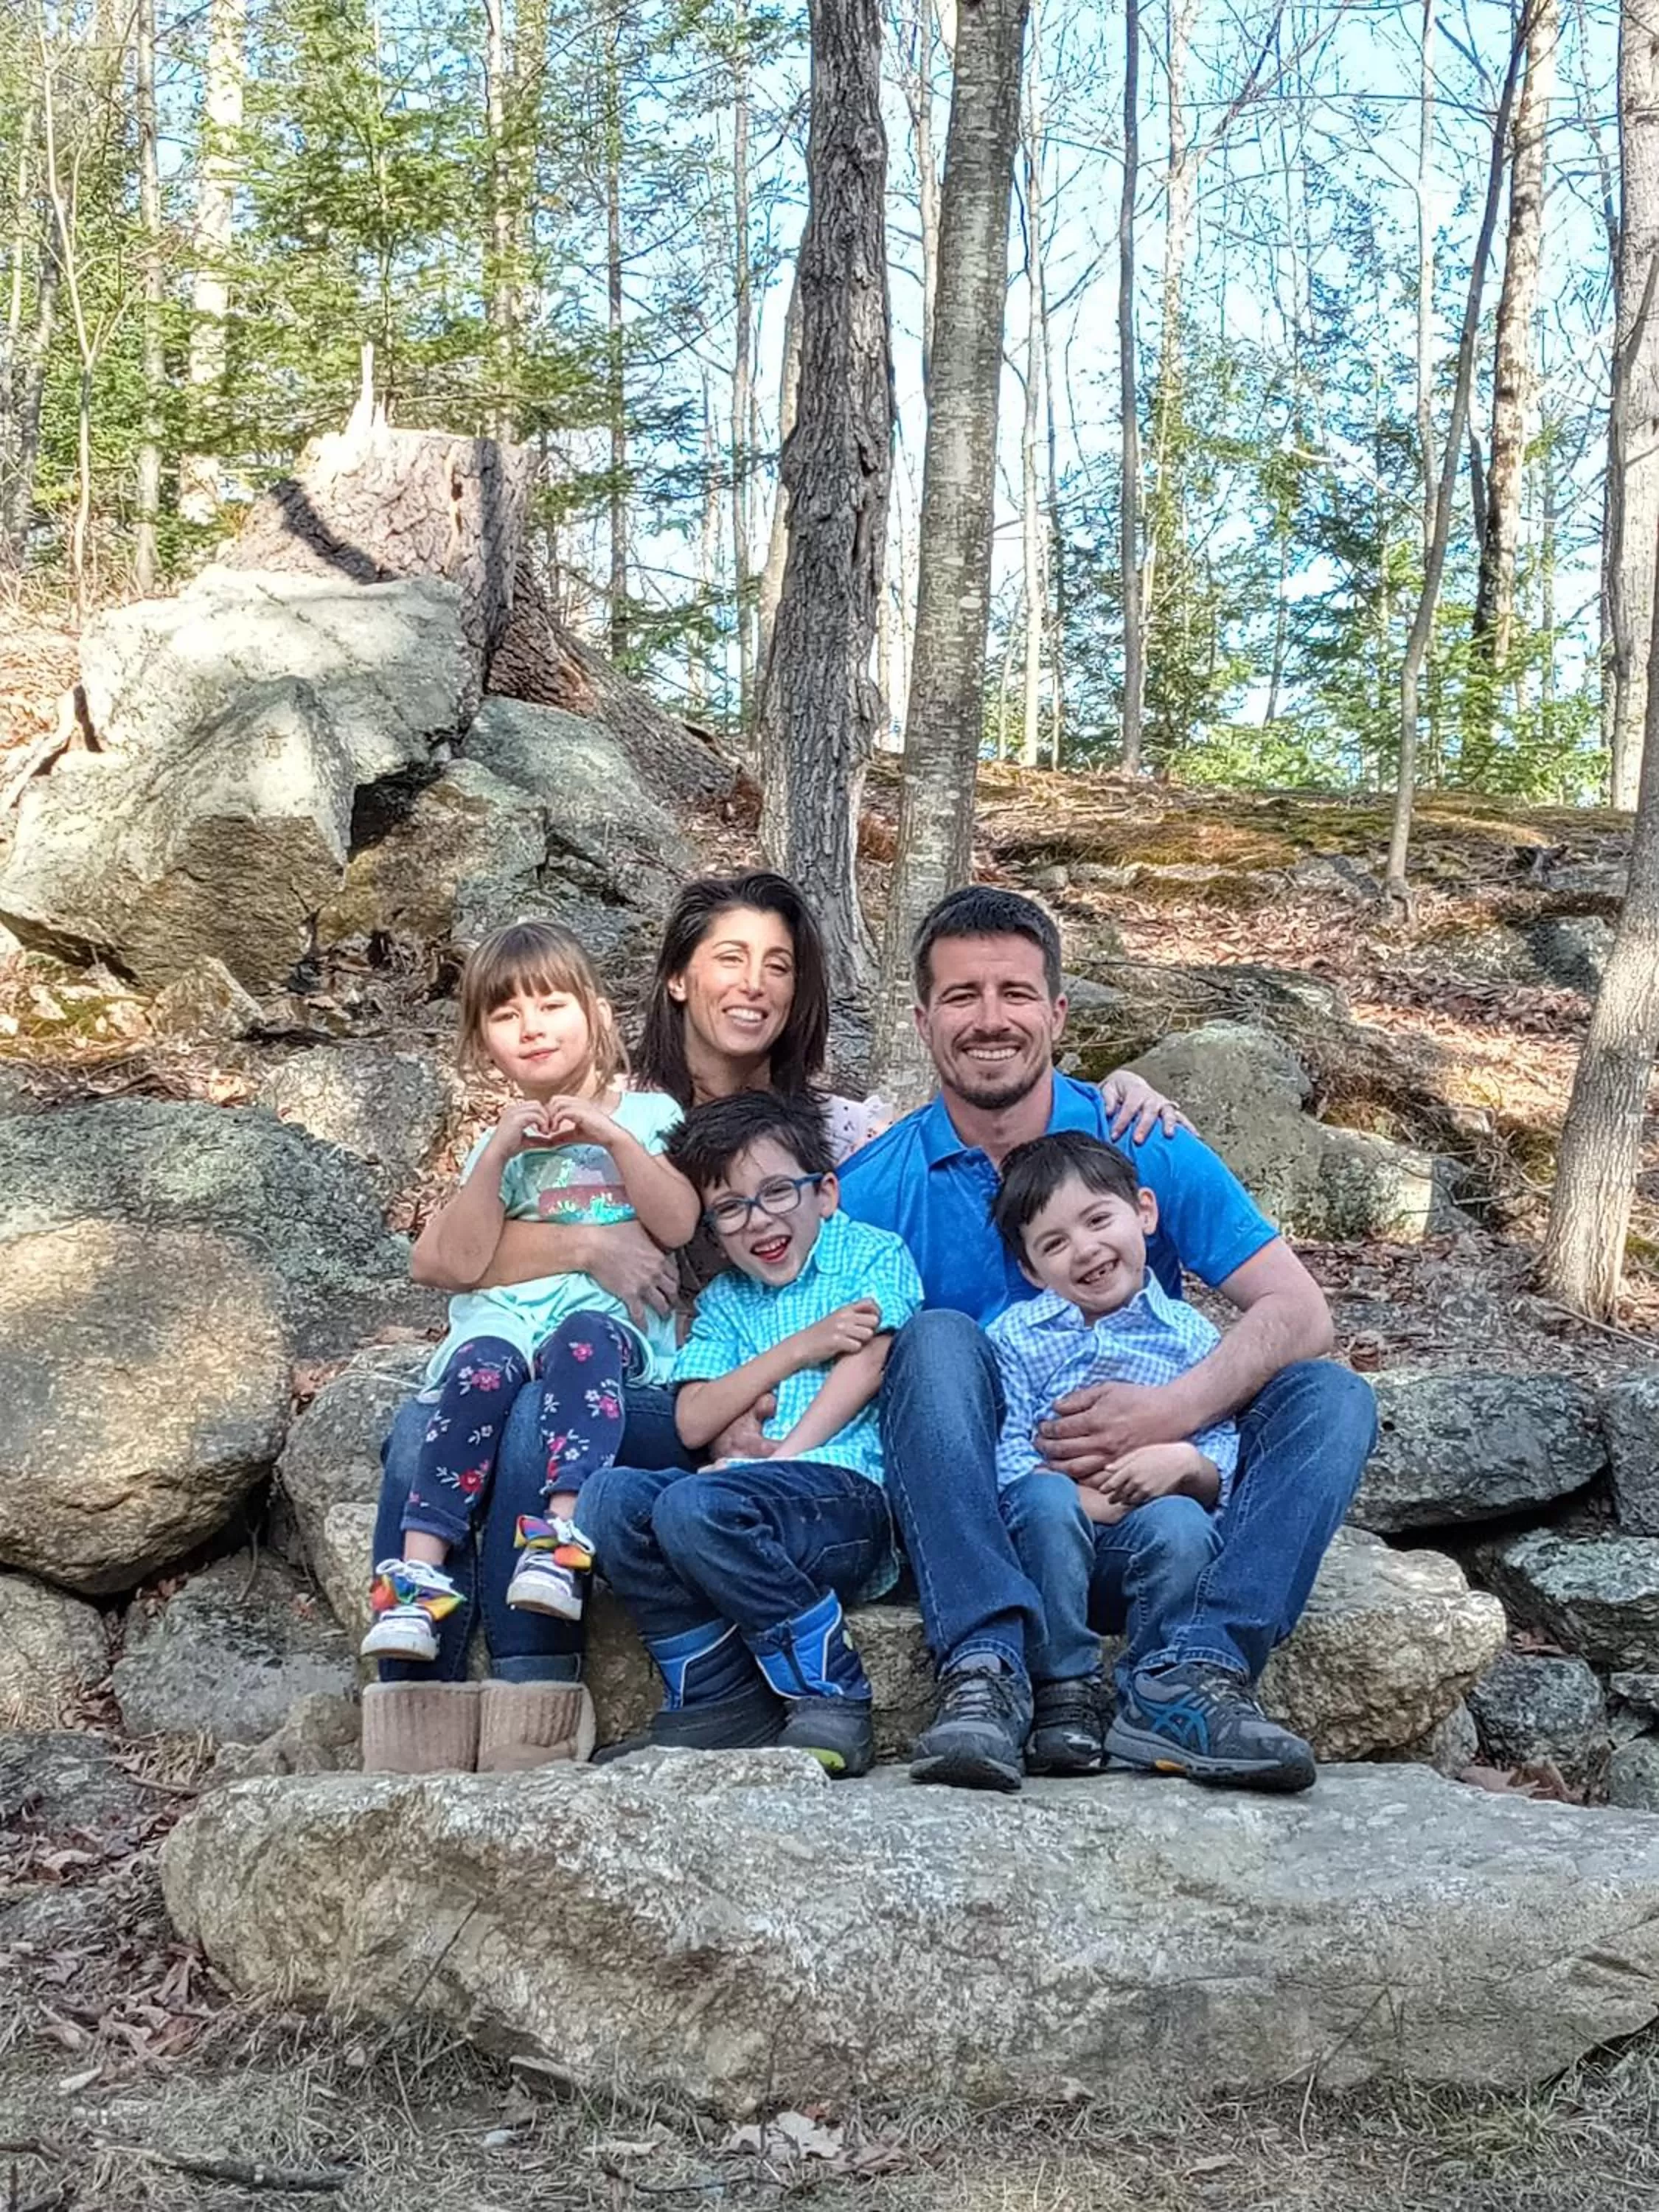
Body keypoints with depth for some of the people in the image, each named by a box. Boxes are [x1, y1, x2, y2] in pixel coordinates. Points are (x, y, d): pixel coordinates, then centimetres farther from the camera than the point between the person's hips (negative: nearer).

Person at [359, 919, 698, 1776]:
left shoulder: (647, 1114, 16)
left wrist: (612, 1137, -9)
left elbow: (677, 1224, -1)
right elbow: (462, 1261, 5)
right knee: (480, 1370, -34)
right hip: (503, 1323, 2)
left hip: (611, 1320, -2)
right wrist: (500, 1155, -3)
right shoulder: (498, 1142, 22)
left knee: (584, 1338, -39)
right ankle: (418, 1576, -44)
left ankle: (558, 1539, -52)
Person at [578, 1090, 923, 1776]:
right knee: (611, 1497, -22)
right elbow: (694, 1423, 10)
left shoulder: (875, 1255, 12)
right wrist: (798, 1348, -1)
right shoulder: (722, 1301, 24)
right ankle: (720, 1700, -16)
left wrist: (778, 1459, -16)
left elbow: (865, 1366, -5)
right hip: (756, 1497, 5)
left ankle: (829, 1692, -19)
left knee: (696, 1503, -33)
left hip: (848, 1495, -5)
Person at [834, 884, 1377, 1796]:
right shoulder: (874, 1188, 0)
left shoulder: (1145, 1148, 0)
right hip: (970, 1501, -1)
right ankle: (983, 1669, -42)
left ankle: (1191, 1671, -37)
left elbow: (1298, 1311, -7)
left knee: (1333, 1397, -18)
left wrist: (1173, 1409, -24)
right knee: (938, 1337, -29)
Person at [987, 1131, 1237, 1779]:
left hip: (1140, 1556, 1)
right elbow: (1001, 1458, -6)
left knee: (1181, 1524, -32)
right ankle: (1063, 1692, -22)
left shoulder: (1190, 1337, 9)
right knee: (1046, 1498, -33)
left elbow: (1229, 1462, 2)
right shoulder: (1015, 1336, 7)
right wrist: (1088, 1497, -20)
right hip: (1046, 1546, 0)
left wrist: (1186, 1466, -21)